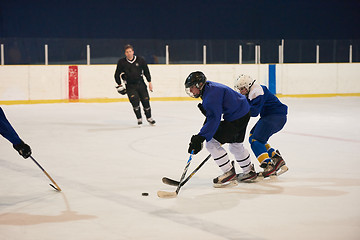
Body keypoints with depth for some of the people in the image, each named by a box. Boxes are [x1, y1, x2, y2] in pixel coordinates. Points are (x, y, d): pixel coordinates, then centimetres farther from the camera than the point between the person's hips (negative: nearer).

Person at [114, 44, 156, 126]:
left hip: (141, 84, 1)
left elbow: (146, 71, 9)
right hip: (130, 86, -1)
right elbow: (117, 74, 6)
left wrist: (149, 82, 6)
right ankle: (139, 118, -4)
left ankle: (149, 118, 21)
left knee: (145, 100, 1)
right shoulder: (121, 62, -1)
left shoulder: (140, 60, 1)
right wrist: (119, 84, -4)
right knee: (134, 100, -18)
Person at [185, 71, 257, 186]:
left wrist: (200, 137, -32)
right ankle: (249, 172, 43)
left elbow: (214, 119, -30)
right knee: (235, 145, 28)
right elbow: (212, 116, 18)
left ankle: (229, 173, -4)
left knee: (212, 143, -11)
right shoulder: (209, 88, 9)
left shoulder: (211, 94, -24)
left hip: (237, 118, -11)